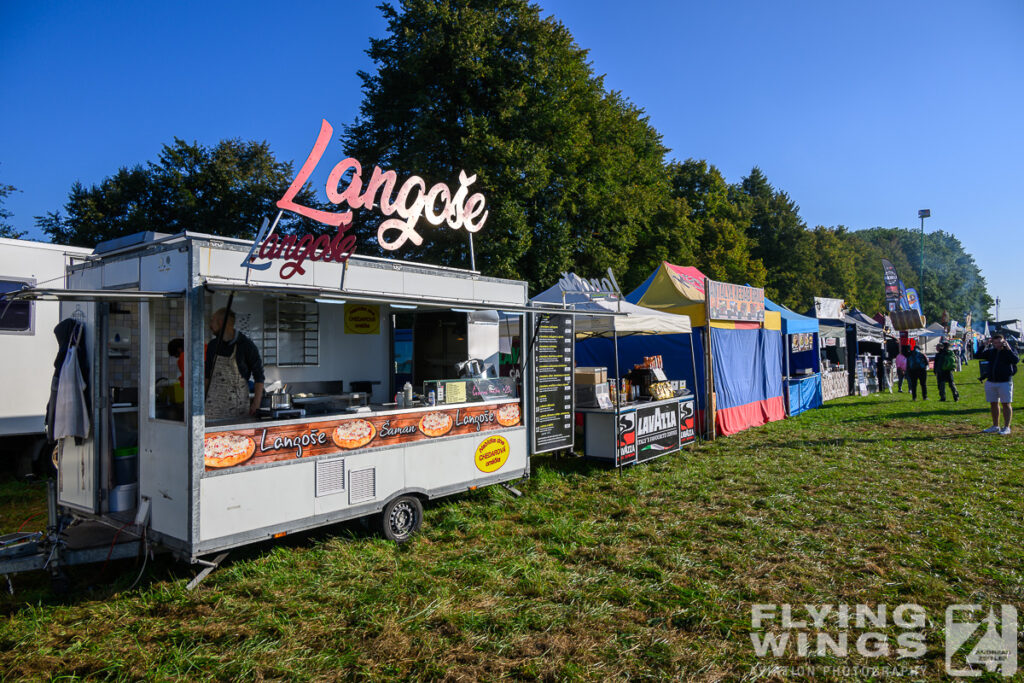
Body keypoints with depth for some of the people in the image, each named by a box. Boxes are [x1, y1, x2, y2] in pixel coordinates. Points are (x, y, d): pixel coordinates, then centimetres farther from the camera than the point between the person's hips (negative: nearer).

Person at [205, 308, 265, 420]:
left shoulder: (246, 345, -6)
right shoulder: (212, 345, 9)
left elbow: (259, 376, -4)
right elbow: (208, 374, 18)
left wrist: (256, 403, -9)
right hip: (214, 402, 4)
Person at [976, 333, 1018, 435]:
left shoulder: (1010, 351, -4)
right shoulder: (991, 351, 8)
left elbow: (1016, 360, -21)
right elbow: (977, 356, 3)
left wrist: (1008, 349, -21)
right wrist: (985, 346, -4)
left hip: (1005, 382, -5)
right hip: (990, 382, 5)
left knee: (1006, 404, 0)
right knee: (993, 404, 11)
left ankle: (1006, 427, 5)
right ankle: (995, 426, 21)